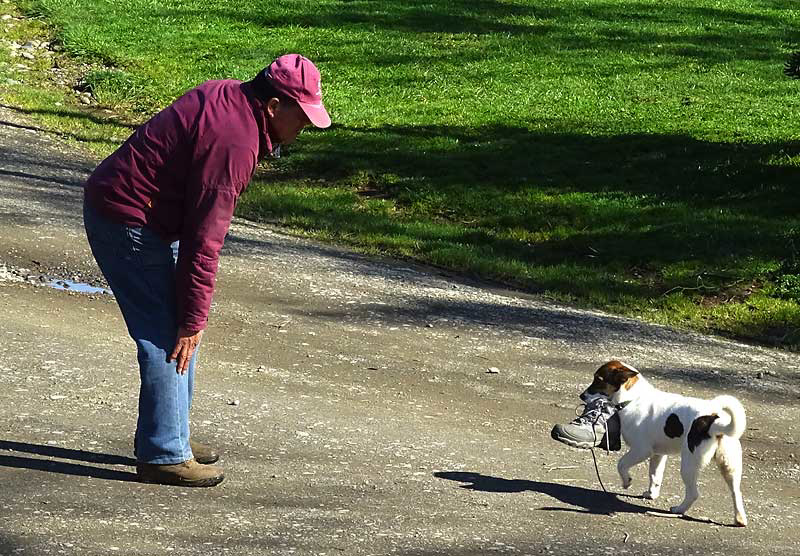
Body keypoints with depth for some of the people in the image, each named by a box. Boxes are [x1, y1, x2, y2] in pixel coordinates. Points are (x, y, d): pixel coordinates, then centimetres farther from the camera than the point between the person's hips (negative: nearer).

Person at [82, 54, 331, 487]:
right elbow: (204, 240, -24)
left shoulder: (222, 95, 6)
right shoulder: (234, 143, -25)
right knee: (169, 336, -8)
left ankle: (168, 436, 24)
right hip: (129, 225, -11)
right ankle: (163, 456, -4)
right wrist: (192, 321, -18)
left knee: (181, 325, 16)